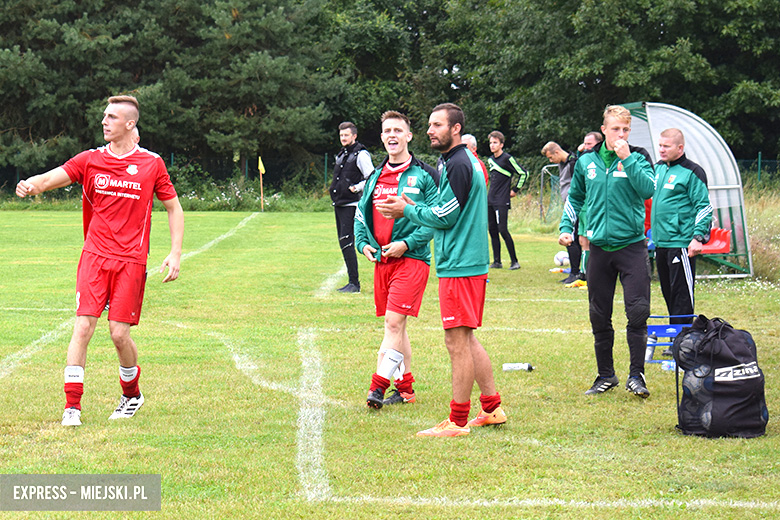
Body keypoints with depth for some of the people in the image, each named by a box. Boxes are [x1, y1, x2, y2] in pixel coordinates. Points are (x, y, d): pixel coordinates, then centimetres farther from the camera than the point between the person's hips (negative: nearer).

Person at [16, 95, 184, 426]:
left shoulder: (151, 164, 2)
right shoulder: (90, 160, 4)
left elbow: (173, 209, 10)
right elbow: (51, 178, -9)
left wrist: (176, 254, 0)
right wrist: (30, 185, -33)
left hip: (131, 261, -1)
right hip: (95, 256, 1)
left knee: (119, 333, -4)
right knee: (83, 326, -10)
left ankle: (132, 394, 23)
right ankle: (72, 405, -5)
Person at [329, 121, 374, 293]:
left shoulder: (361, 155, -8)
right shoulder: (341, 155, 19)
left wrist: (357, 187, -22)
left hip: (351, 205, -9)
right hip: (339, 205, 9)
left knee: (347, 242, -14)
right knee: (343, 243, 9)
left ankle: (354, 283, -13)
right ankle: (352, 282, 14)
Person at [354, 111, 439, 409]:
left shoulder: (424, 176, -4)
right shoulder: (375, 177, 14)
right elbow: (360, 214, 20)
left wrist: (407, 243, -17)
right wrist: (363, 243, 2)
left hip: (411, 258, -6)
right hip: (381, 259, 7)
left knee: (394, 321, -14)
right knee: (394, 325, 10)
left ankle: (379, 386, -17)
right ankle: (405, 388, 18)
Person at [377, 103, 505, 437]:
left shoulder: (458, 165, -15)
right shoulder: (464, 161, 17)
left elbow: (445, 217, -16)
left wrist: (408, 211, -4)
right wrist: (414, 208, 11)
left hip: (459, 266, -11)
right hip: (468, 262, 11)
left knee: (457, 341, -6)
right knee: (465, 339, 16)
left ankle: (457, 422, -2)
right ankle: (492, 408, 22)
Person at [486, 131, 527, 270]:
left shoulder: (507, 159, -9)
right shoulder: (490, 160, 14)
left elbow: (523, 174, -7)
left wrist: (515, 190, -4)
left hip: (502, 202, -8)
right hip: (490, 200, 8)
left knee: (502, 230, -12)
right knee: (492, 230, 5)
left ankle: (514, 261, -4)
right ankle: (497, 261, 10)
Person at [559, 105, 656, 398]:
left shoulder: (637, 158, 0)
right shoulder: (586, 162, 8)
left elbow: (649, 189, -19)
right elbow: (575, 198, 22)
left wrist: (627, 159, -21)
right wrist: (566, 227, 11)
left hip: (632, 245, -3)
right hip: (599, 248, 3)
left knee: (638, 311, -10)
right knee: (599, 317, 8)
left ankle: (636, 374, 0)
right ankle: (606, 375, 21)